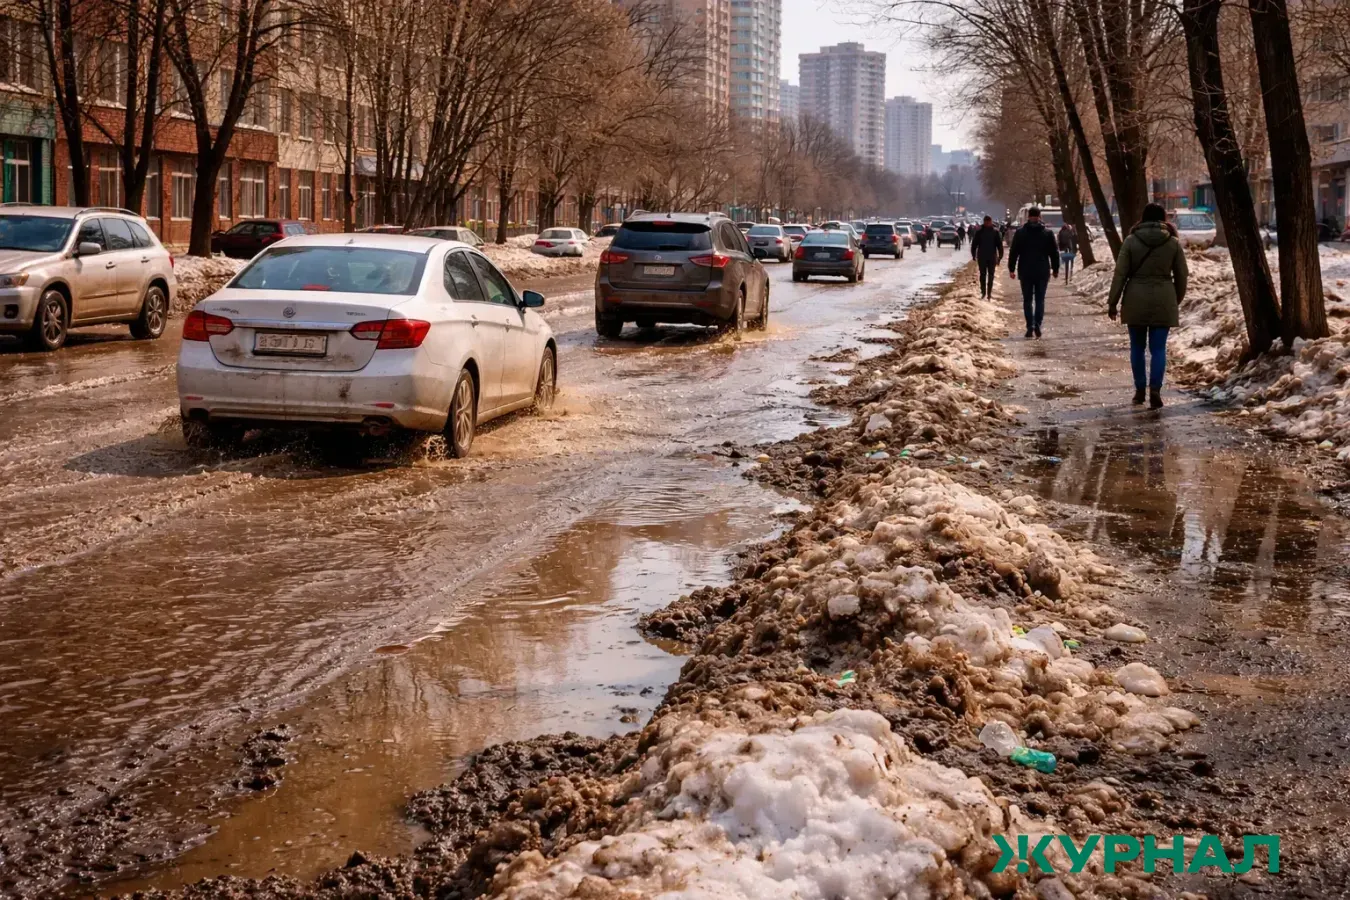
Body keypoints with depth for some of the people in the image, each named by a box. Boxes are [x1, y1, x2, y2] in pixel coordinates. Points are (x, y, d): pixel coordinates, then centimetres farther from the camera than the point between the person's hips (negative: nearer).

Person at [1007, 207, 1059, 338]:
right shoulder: (1048, 233, 1)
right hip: (1042, 272, 0)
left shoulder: (1020, 232, -1)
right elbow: (1054, 253, 4)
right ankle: (1037, 325, -9)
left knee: (1027, 300, 6)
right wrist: (1055, 269, 13)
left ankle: (1030, 327, -2)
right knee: (1040, 299, 6)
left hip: (1025, 272, 0)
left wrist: (1011, 268, 7)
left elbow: (1013, 252, 0)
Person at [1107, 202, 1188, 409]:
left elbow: (1120, 274, -4)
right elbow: (1181, 276, 6)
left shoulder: (1131, 241, -3)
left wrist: (1112, 302, 2)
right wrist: (1177, 299, 21)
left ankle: (1139, 390, 16)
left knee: (1137, 346, 11)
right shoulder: (1173, 243, 1)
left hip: (1136, 300, 0)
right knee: (1158, 348, 1)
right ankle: (1155, 390, -13)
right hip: (1163, 301, 0)